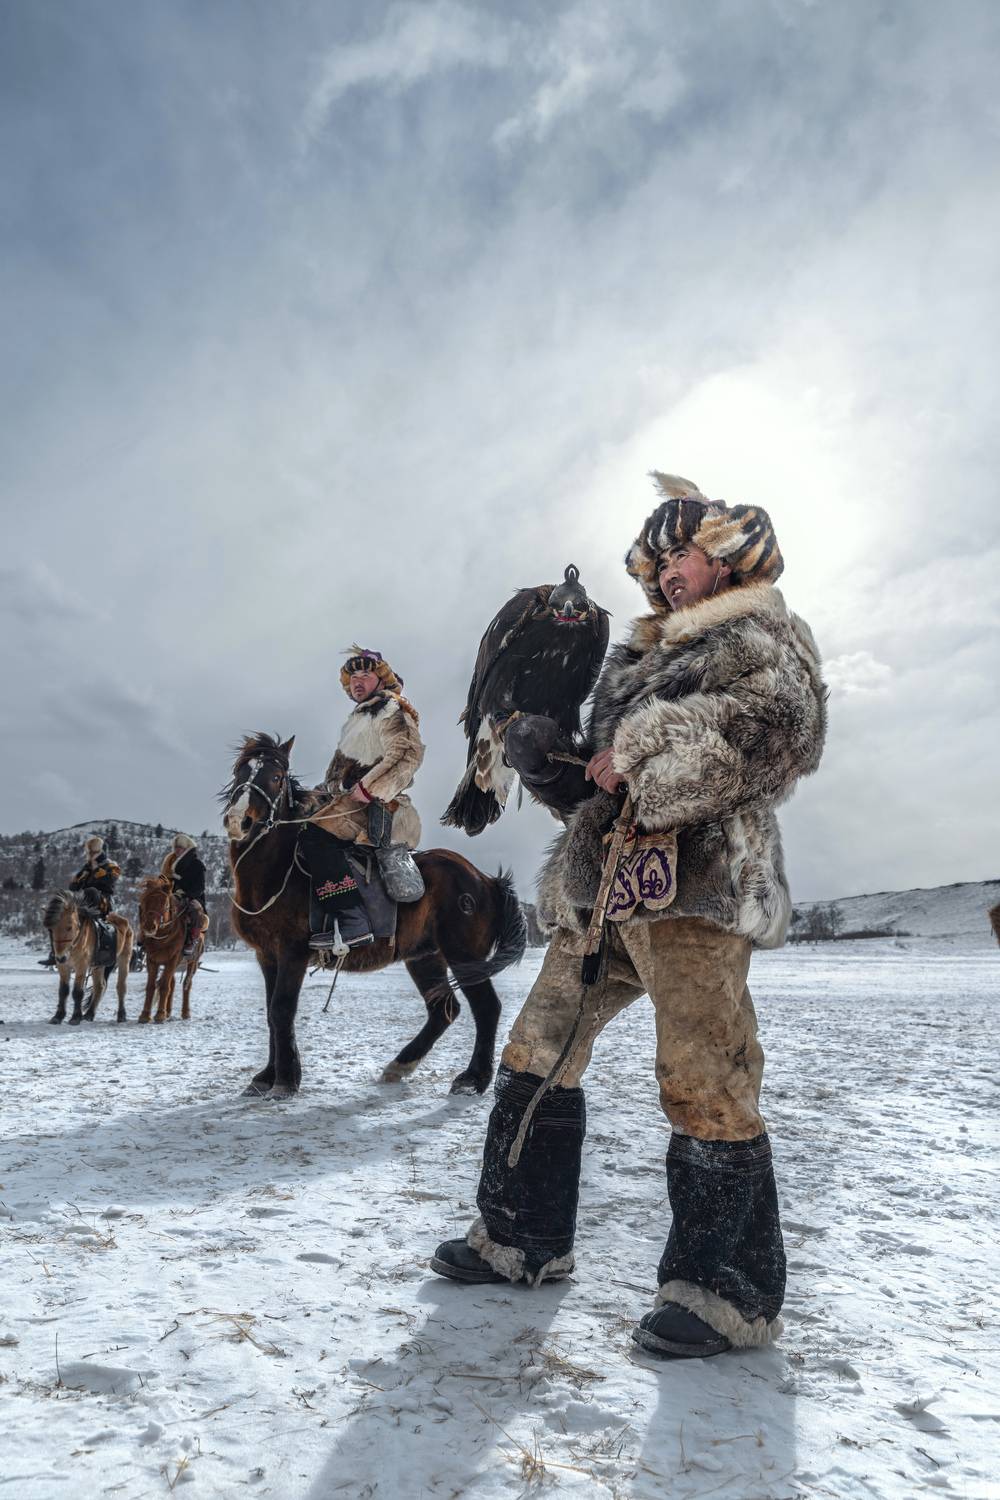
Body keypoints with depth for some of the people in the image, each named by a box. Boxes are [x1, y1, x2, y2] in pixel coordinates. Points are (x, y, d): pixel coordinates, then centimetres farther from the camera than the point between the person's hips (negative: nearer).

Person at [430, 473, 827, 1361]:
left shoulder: (762, 637, 5)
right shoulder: (644, 658, 28)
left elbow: (776, 725, -17)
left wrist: (643, 757, -16)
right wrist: (547, 754, 5)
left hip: (695, 876, -8)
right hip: (604, 883, 9)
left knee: (704, 1082, -8)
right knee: (539, 1051, 11)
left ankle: (731, 1295, 10)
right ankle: (523, 1239, 25)